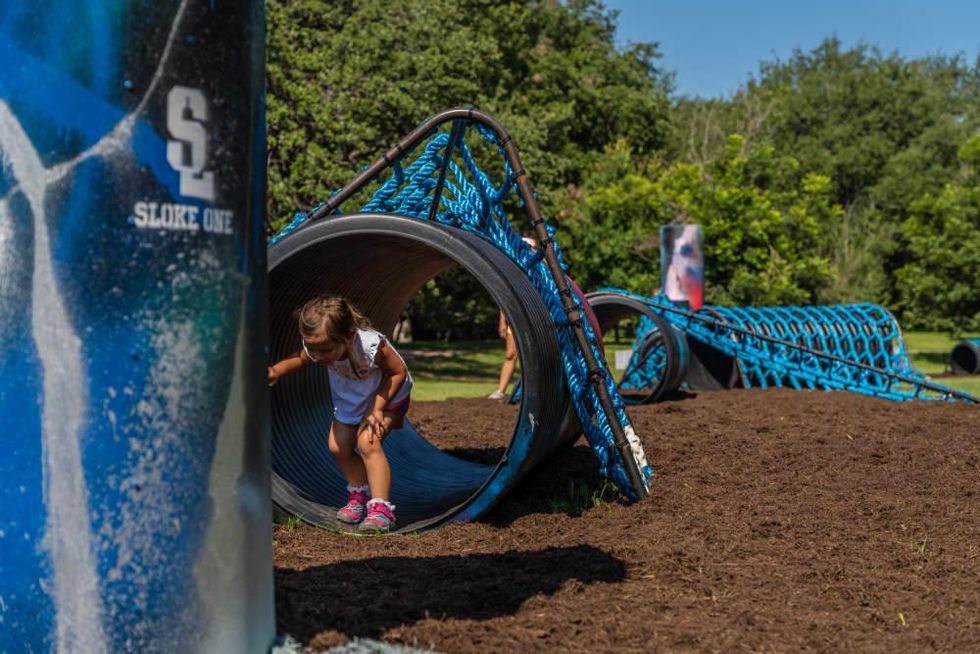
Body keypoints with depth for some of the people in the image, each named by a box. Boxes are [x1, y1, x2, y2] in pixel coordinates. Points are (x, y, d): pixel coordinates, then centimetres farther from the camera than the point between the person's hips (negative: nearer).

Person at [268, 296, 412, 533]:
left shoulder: (372, 346, -44)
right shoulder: (314, 349, -28)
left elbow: (399, 372, -28)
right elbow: (301, 359, -3)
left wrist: (377, 408, -30)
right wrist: (277, 370, -23)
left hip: (387, 397, -6)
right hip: (348, 399, 6)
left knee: (368, 442, -24)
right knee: (338, 447, 1)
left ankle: (381, 509, -18)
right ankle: (359, 496, 25)